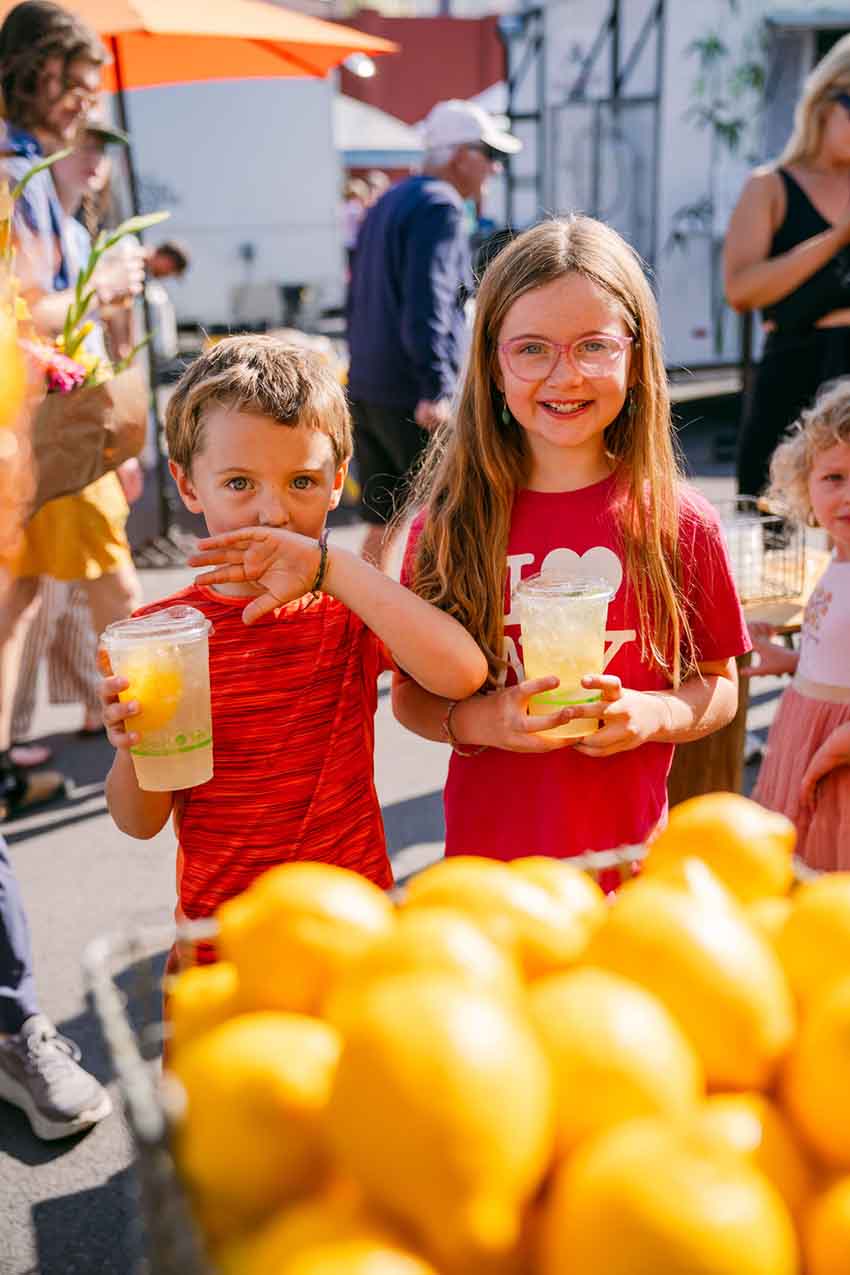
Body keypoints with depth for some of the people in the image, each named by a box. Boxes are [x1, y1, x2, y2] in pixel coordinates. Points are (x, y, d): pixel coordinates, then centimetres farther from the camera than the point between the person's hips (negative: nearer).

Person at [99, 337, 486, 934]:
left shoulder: (350, 606, -8)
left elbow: (463, 673, -29)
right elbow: (141, 822, -3)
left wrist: (332, 566, -31)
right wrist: (132, 748, -24)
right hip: (217, 924, 1)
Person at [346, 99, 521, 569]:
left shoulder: (387, 204, 19)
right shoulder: (439, 209, -11)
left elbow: (356, 301, 22)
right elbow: (426, 308, -24)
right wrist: (436, 390, -26)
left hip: (365, 391, 9)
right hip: (413, 398, -9)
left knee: (382, 523, 13)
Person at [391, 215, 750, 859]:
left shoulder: (680, 523, -7)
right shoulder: (449, 522, -7)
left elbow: (720, 685, 4)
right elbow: (410, 693, 1)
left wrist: (652, 715, -15)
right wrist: (476, 721, -18)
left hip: (630, 849, 0)